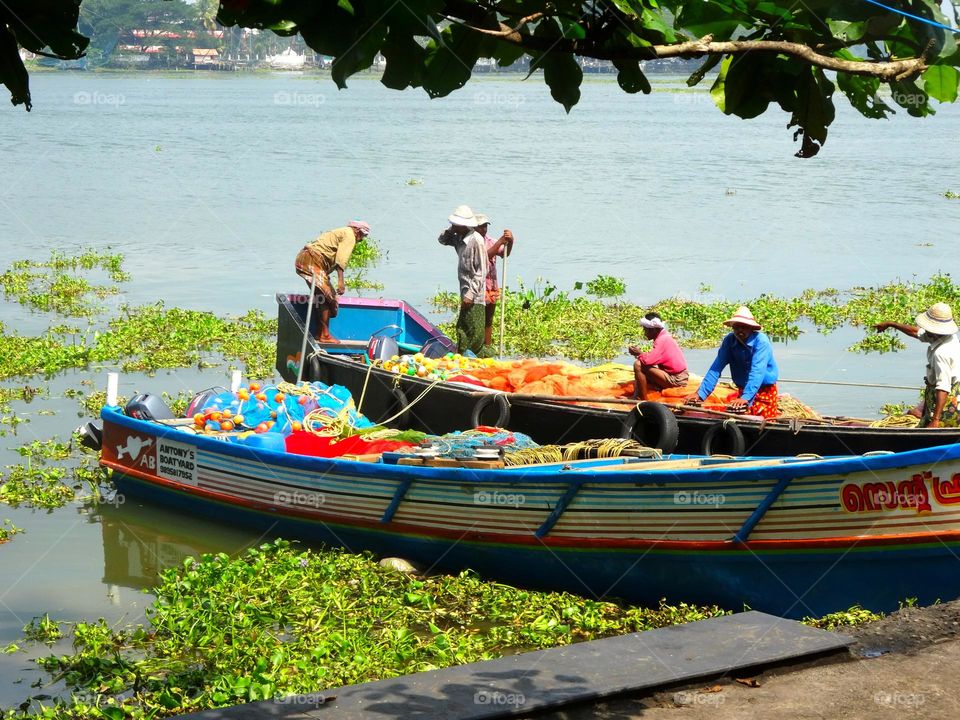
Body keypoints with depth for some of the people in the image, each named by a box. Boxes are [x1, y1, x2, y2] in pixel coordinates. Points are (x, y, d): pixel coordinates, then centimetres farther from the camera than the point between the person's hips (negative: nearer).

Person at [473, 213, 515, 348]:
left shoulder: (490, 241, 9)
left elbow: (505, 253, -6)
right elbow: (484, 257, -24)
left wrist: (510, 241, -25)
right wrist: (499, 243, -29)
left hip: (492, 288, 6)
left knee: (488, 322, 14)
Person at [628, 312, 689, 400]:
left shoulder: (662, 340, -18)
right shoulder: (664, 336, 12)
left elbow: (648, 360, -28)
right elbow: (653, 358, 15)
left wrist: (638, 353, -8)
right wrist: (640, 353, 2)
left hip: (675, 379, -11)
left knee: (638, 365, -18)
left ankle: (643, 400, -11)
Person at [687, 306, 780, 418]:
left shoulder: (761, 341, -21)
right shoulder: (729, 341, -8)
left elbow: (757, 372, -32)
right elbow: (716, 368, -11)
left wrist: (746, 397, -44)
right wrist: (700, 393, -21)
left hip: (765, 389, -4)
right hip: (743, 389, 4)